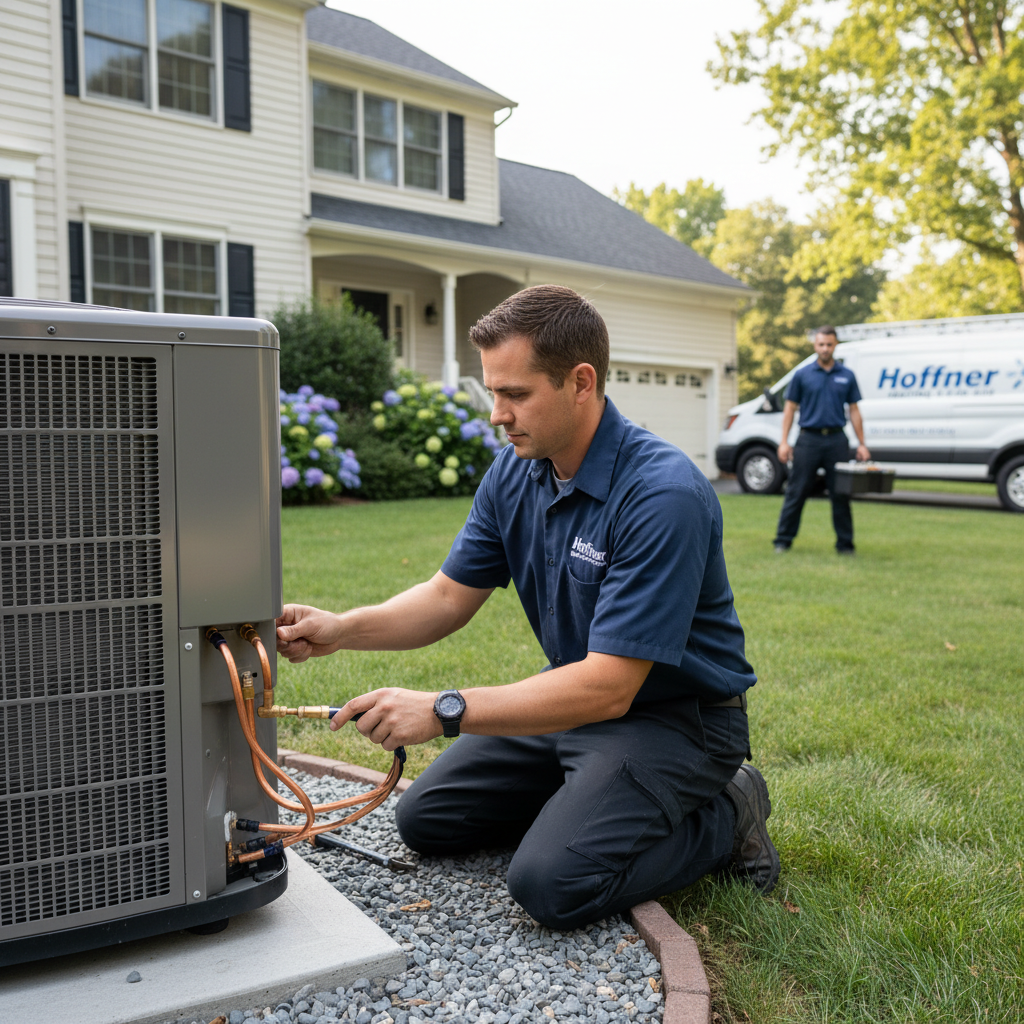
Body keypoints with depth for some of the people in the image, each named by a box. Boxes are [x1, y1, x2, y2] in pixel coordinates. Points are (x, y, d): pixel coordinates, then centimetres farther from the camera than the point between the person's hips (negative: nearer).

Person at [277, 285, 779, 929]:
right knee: (428, 818, 6)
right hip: (577, 696, 8)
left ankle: (724, 817, 0)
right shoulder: (514, 474, -4)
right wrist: (339, 629, -13)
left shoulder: (664, 494, -30)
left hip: (673, 714, -7)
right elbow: (451, 595, 3)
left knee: (554, 882, -24)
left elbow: (608, 688, -32)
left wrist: (445, 711, -34)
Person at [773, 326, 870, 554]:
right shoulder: (802, 375, 3)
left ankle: (845, 544, 13)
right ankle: (783, 540, 8)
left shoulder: (847, 376, 8)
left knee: (840, 495, 5)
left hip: (837, 440, 2)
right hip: (808, 439, -1)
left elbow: (854, 411, 10)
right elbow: (790, 409, 3)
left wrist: (862, 444, 3)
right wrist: (784, 441, -5)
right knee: (796, 493, 1)